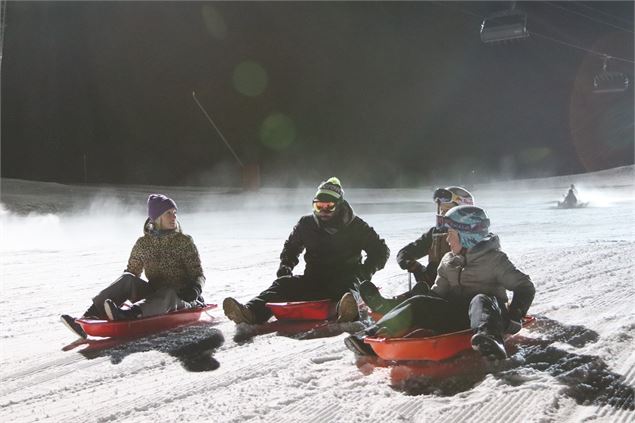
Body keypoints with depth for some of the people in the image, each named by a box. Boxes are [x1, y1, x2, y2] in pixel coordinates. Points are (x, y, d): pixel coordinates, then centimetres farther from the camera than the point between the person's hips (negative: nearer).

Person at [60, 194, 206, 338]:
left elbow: (198, 274, -1)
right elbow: (132, 271, 16)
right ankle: (89, 317, -37)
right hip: (153, 296, 3)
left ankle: (124, 315, -61)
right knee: (127, 279, -23)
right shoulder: (143, 243, 7)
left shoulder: (184, 242, -1)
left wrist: (194, 289, -23)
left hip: (179, 299, -3)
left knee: (167, 294, -38)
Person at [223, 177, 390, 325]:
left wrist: (365, 272, -10)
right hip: (314, 280, 3)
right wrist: (285, 267, 5)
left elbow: (380, 250, 7)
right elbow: (291, 248, 26)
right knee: (284, 284, -24)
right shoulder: (306, 224, 10)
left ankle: (347, 311, -75)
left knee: (350, 285, -38)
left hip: (344, 278, -2)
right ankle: (251, 312, -50)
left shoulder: (355, 226, 2)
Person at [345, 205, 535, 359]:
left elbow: (525, 286, -4)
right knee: (419, 303, -15)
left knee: (481, 300, -38)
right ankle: (373, 335, -29)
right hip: (456, 315, 5)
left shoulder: (494, 259, -2)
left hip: (490, 316, -5)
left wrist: (514, 315, -19)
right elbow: (438, 292, 18)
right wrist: (424, 309, -1)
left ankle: (488, 338, -69)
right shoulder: (448, 261, 16)